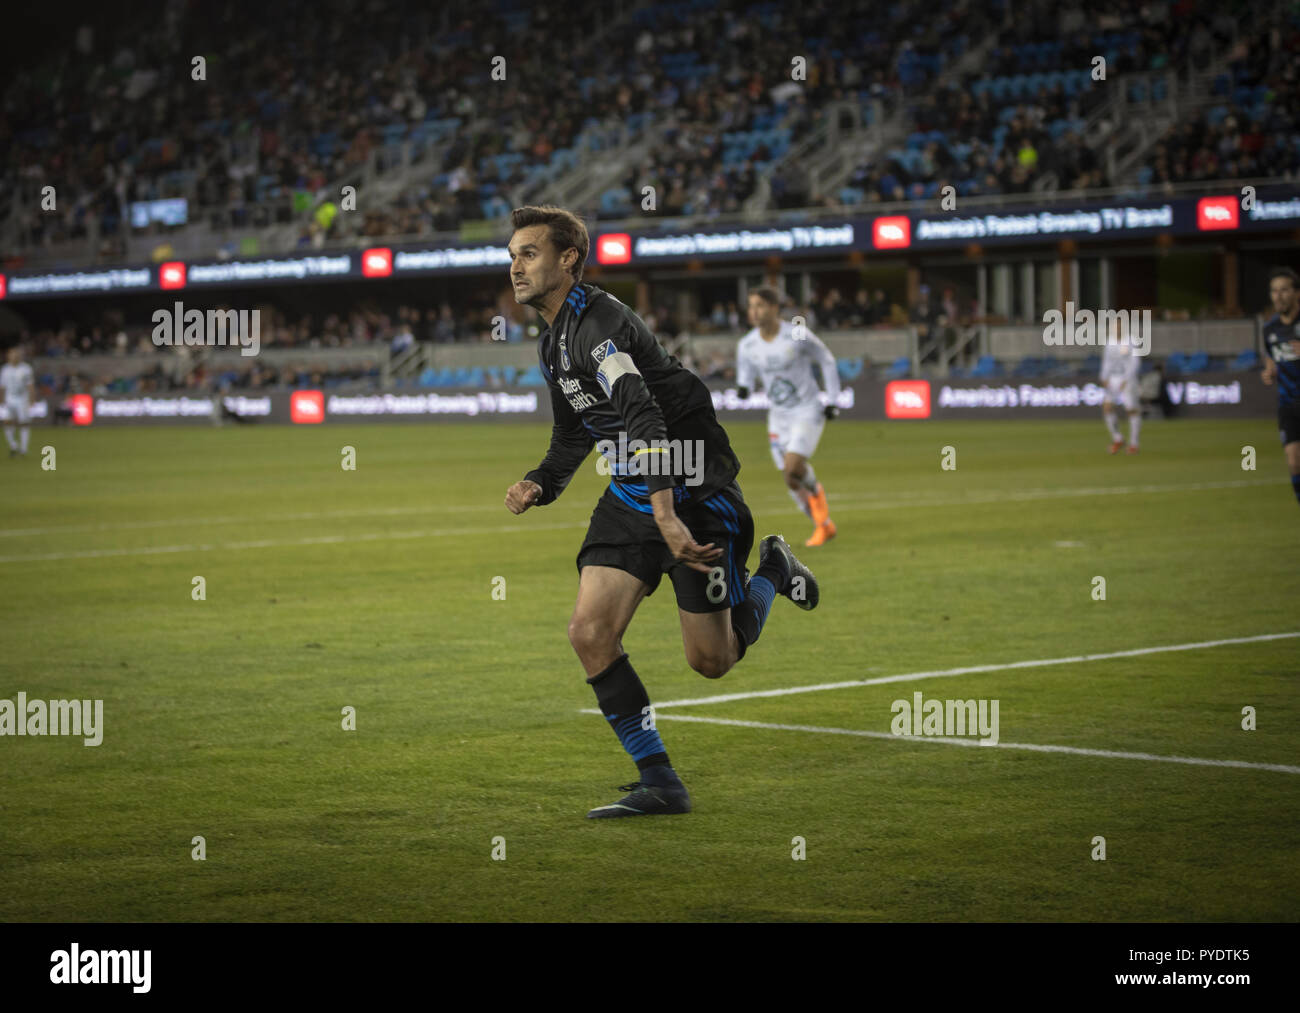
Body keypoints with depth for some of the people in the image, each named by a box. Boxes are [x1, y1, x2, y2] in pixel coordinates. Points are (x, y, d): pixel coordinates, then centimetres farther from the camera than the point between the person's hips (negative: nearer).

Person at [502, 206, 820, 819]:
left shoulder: (597, 322, -21)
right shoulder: (551, 343, 10)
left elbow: (645, 420, -33)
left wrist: (666, 517, -41)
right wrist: (539, 484, 4)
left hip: (696, 491, -8)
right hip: (630, 493, 8)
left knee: (710, 661, -1)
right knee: (589, 633, -8)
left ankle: (772, 570, 28)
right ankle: (659, 783, -1)